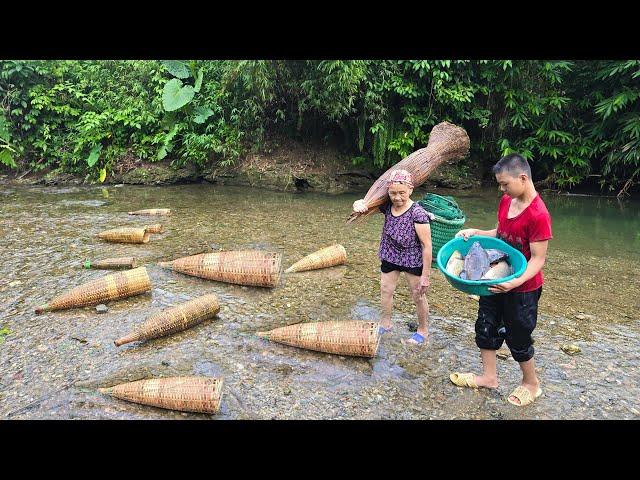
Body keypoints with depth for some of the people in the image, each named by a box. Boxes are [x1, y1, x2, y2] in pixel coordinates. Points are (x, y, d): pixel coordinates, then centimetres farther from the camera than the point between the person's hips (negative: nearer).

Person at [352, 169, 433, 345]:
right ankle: (385, 324, 42)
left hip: (413, 261, -5)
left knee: (418, 296, 13)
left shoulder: (417, 214, -28)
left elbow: (427, 245, -23)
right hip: (390, 257, 5)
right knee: (385, 291, 18)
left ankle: (423, 332, 35)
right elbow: (364, 204, -1)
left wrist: (425, 275, -19)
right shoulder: (387, 206, -12)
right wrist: (359, 205, -27)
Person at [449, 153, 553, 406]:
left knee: (517, 337, 10)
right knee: (486, 326, 16)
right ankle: (489, 377, 35)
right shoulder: (506, 201, -1)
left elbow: (538, 259, -23)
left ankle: (531, 383, 36)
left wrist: (516, 282, -37)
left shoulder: (538, 215, -25)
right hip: (496, 280, 8)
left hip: (522, 288, -8)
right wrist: (475, 232, -1)